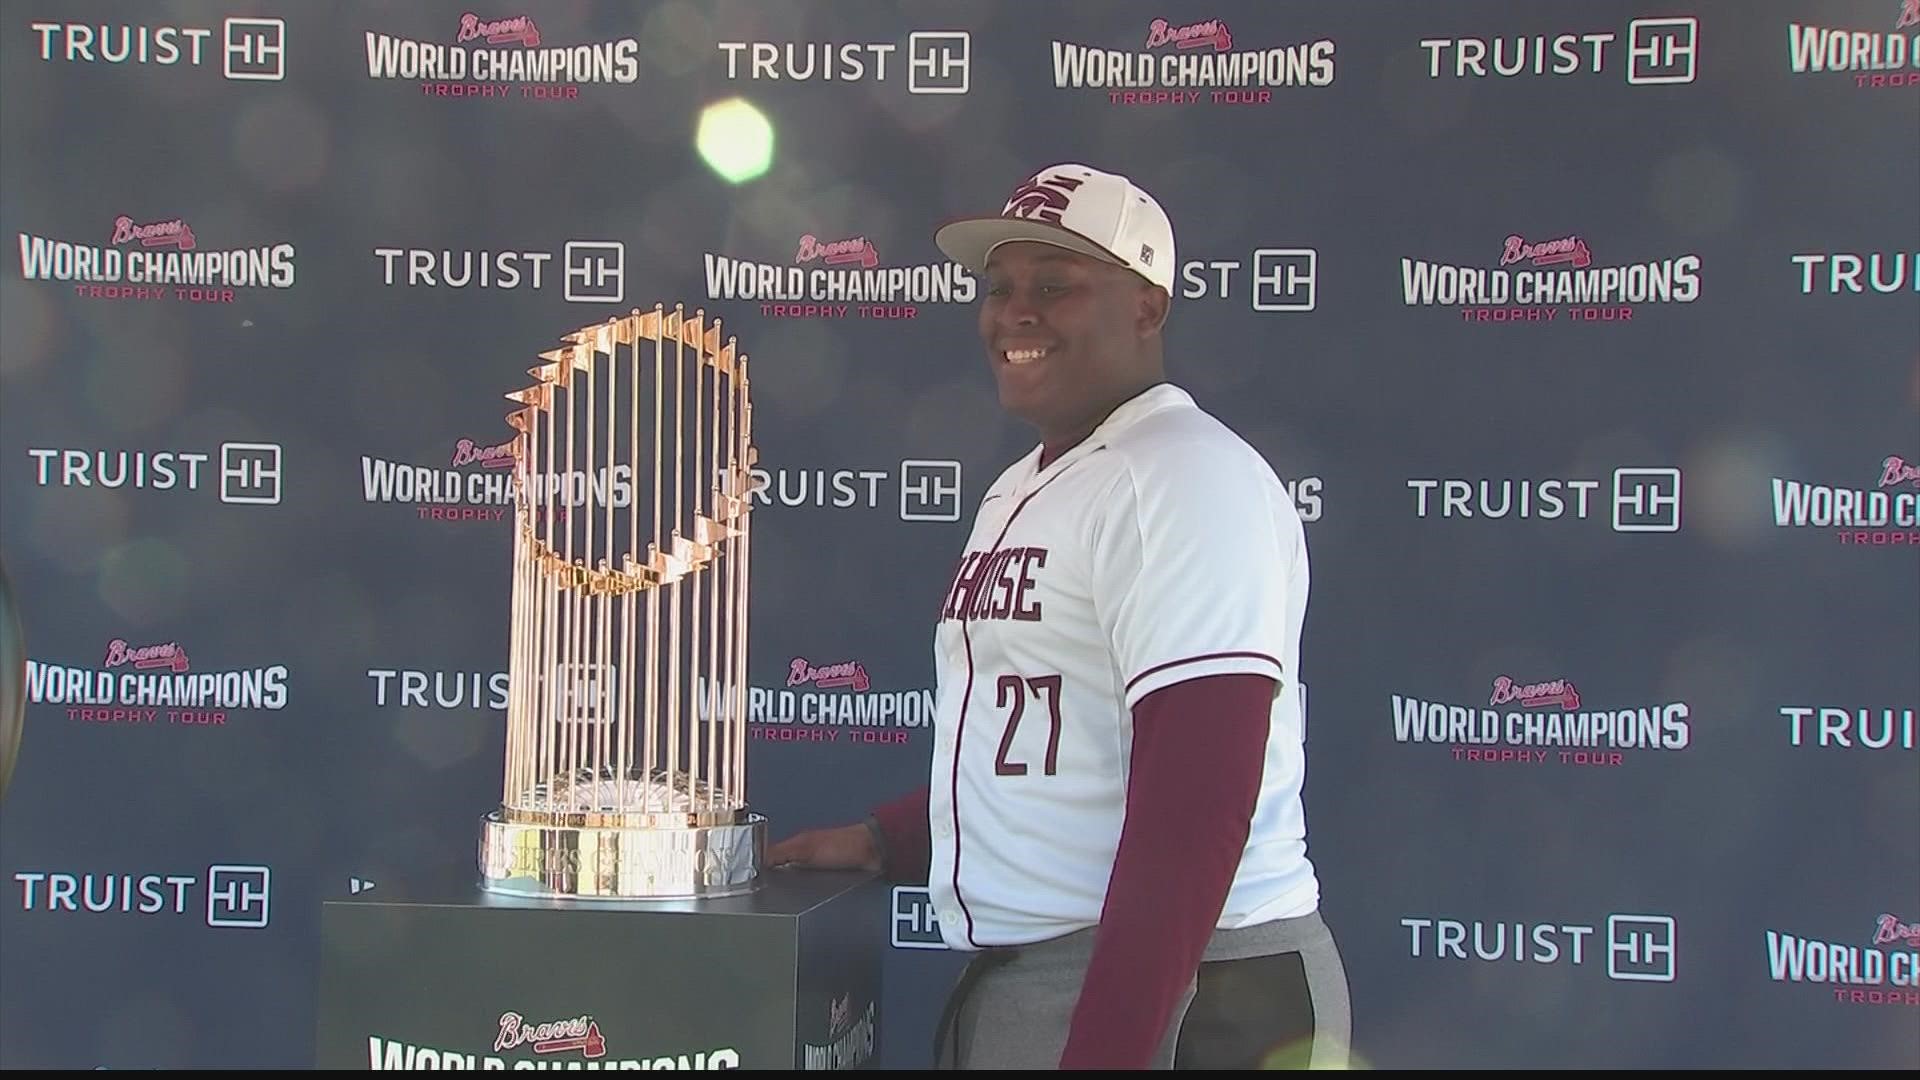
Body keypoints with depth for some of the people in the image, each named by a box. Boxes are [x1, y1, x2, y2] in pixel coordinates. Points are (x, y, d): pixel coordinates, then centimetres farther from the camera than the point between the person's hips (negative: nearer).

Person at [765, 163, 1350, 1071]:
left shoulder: (1187, 480, -16)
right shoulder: (1024, 489, 15)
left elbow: (1192, 810, -23)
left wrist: (1098, 1052, -26)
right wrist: (886, 841, 14)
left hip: (1178, 994, -9)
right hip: (1014, 979, 9)